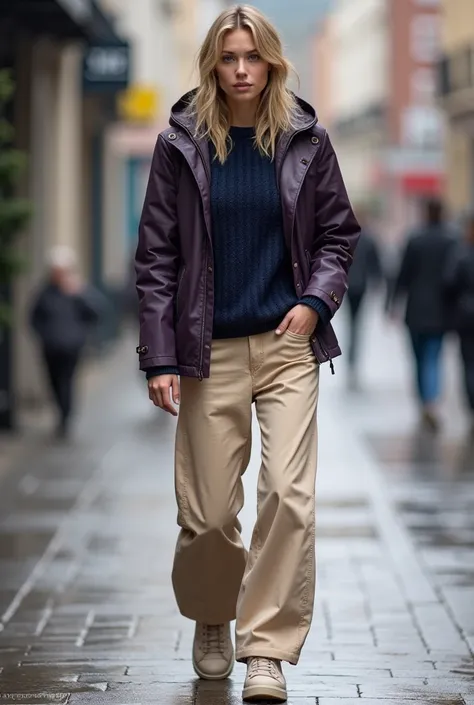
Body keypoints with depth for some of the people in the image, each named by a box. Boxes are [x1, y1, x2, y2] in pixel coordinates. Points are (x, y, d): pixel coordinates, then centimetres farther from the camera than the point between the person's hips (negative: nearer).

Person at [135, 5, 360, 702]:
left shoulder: (305, 141, 3)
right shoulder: (182, 146, 0)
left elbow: (337, 233, 12)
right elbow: (157, 256, 0)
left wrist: (316, 299, -7)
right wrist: (160, 357, -5)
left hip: (288, 343, 1)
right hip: (211, 350, 0)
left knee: (289, 495, -13)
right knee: (207, 512, 3)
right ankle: (211, 623, 32)